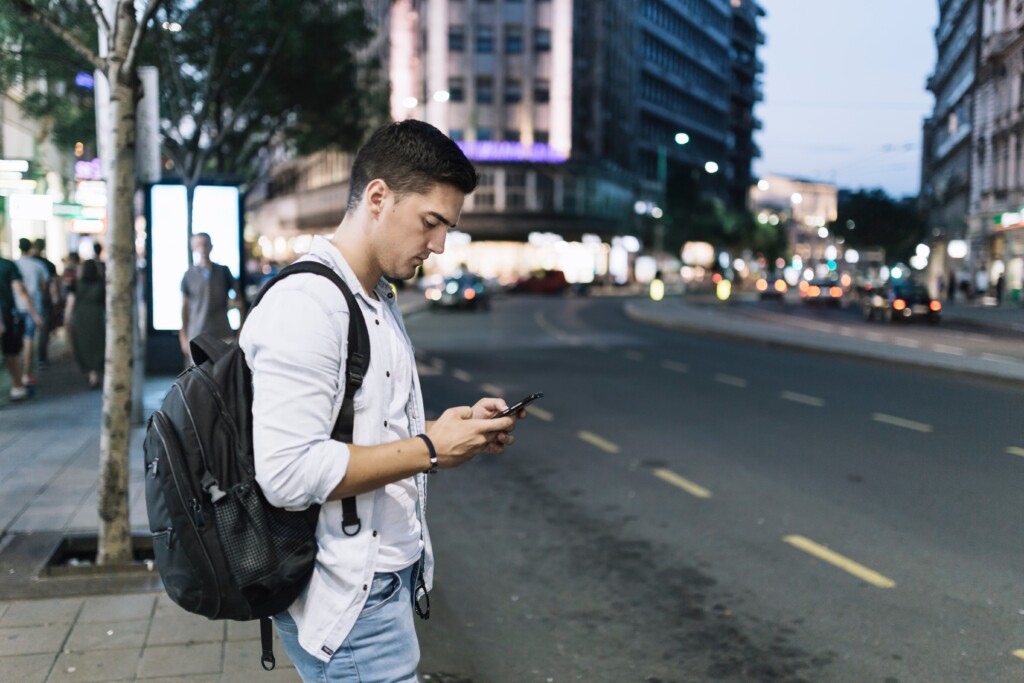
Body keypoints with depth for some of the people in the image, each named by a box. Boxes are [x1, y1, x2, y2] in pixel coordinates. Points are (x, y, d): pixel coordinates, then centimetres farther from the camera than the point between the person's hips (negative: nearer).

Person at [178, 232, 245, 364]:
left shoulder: (223, 271, 6)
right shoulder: (189, 275, 4)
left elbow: (238, 297, 12)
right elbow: (184, 307, 7)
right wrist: (183, 336, 5)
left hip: (223, 334, 1)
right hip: (197, 335, -1)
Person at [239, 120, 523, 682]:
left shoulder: (379, 303, 14)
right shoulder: (305, 306, -19)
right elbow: (289, 473, -26)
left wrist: (451, 430, 3)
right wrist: (429, 450, -19)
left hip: (388, 577, 9)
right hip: (347, 598, -9)